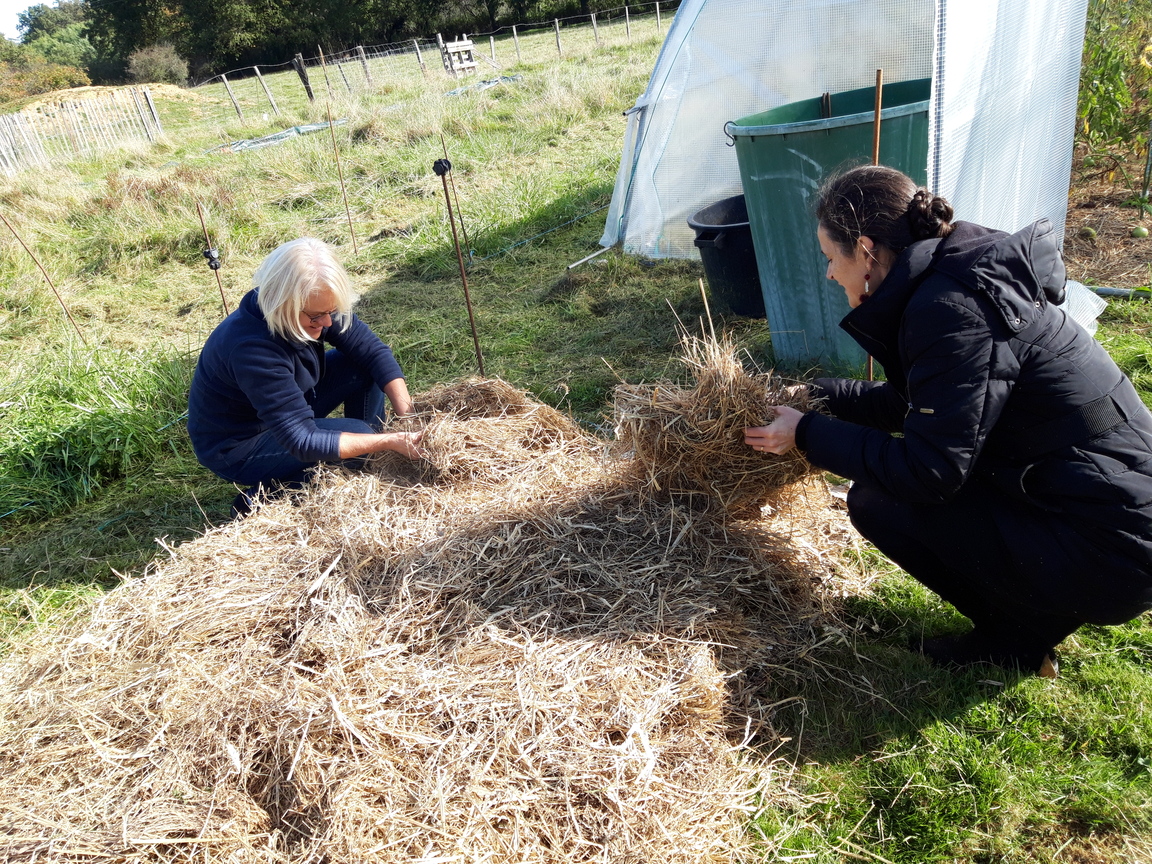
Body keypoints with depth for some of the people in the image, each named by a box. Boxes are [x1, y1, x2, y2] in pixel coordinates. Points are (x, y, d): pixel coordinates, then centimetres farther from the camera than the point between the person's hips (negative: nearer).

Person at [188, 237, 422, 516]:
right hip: (236, 446, -7)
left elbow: (373, 350, -11)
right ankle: (262, 495, -7)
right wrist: (391, 441, -38)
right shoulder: (251, 349, -38)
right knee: (356, 432, -24)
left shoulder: (315, 307, -17)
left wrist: (408, 418, -24)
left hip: (287, 406, 8)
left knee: (364, 366, -8)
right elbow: (302, 442, -37)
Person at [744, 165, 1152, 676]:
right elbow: (918, 404, 18)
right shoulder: (964, 272, 6)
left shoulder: (950, 308, -22)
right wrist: (825, 395, 18)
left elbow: (930, 471, -22)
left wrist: (808, 435, -12)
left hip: (1106, 557, -9)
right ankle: (1031, 614, 17)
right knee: (891, 475, 15)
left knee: (876, 500, -9)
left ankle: (1019, 636, 6)